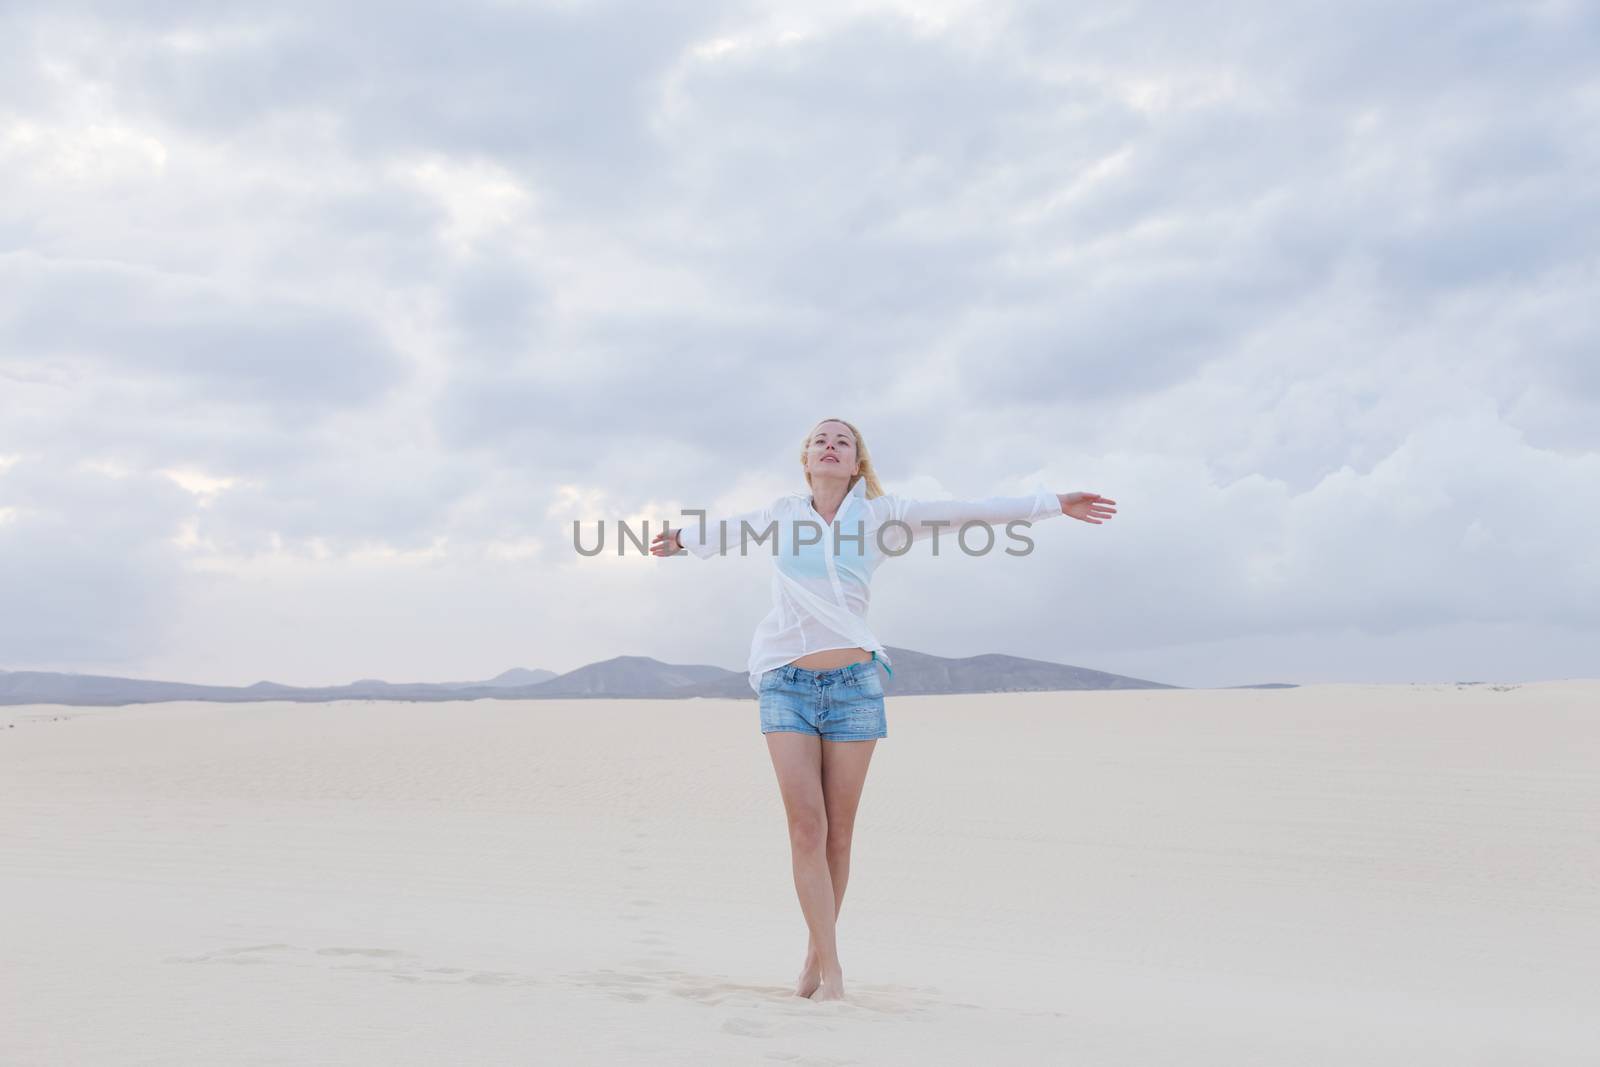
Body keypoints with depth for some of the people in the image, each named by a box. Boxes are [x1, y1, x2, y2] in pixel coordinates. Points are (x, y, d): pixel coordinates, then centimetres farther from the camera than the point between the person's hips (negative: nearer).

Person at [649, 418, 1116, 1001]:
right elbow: (732, 528, 30)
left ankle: (816, 952, 18)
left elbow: (963, 513, 8)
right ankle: (830, 967, -6)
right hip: (787, 684, 0)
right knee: (806, 826, -10)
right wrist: (685, 538, 49)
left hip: (853, 684, 0)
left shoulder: (879, 514, 6)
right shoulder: (783, 511, 10)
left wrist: (1054, 503, 10)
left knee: (838, 832, 3)